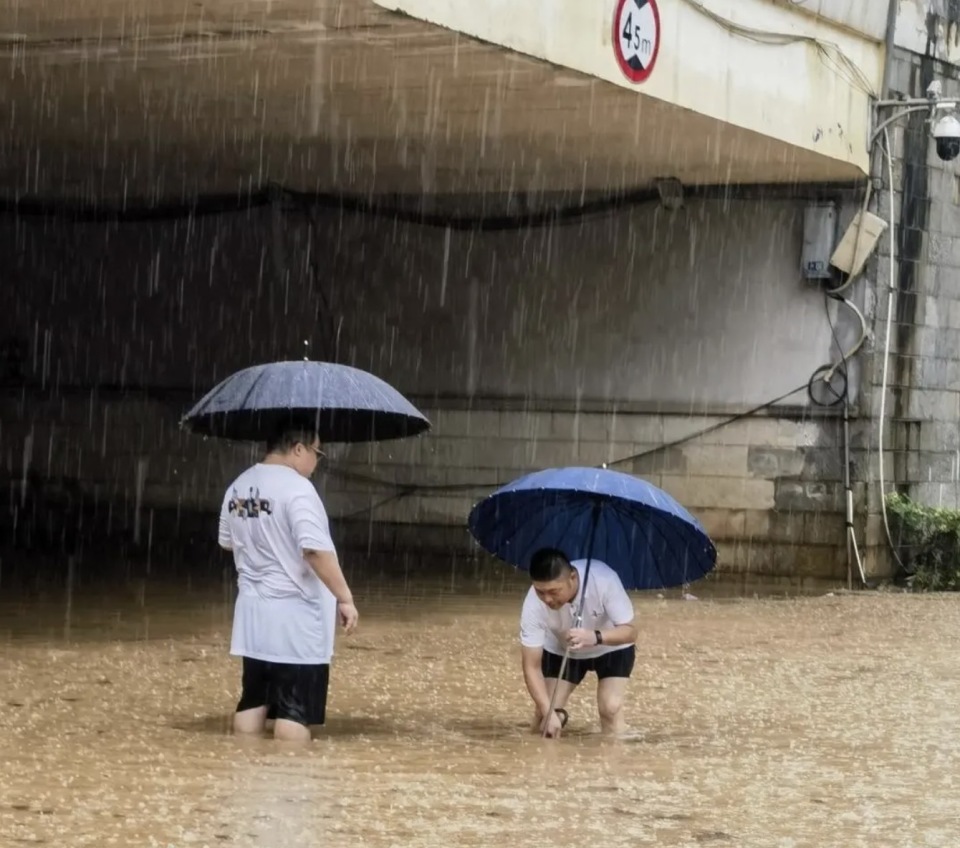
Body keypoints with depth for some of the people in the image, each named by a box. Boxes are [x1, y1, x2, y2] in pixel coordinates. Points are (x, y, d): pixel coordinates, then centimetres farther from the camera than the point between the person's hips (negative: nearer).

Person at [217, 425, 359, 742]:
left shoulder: (238, 487, 8)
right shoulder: (296, 487, -17)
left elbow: (227, 541, 22)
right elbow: (316, 549, -25)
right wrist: (345, 598, -21)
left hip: (253, 612, 8)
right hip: (295, 616, -8)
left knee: (253, 700, 13)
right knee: (295, 709, -3)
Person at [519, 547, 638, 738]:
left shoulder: (603, 580, -42)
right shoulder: (533, 605, -36)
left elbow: (630, 631, -34)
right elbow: (532, 666, -31)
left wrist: (595, 637, -56)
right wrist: (549, 712, -43)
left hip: (612, 647, -1)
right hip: (560, 650, 2)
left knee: (610, 707, -21)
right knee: (544, 713, -11)